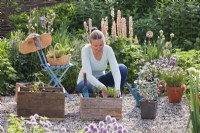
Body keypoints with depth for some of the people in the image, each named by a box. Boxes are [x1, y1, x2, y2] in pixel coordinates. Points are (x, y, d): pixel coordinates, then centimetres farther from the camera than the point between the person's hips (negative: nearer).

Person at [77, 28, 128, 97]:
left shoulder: (108, 50, -18)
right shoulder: (86, 50, -25)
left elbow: (115, 70, -29)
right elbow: (88, 75, -35)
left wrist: (117, 89, -46)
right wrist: (101, 86, -52)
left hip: (100, 80, 3)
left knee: (123, 68, -21)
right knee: (85, 86, -41)